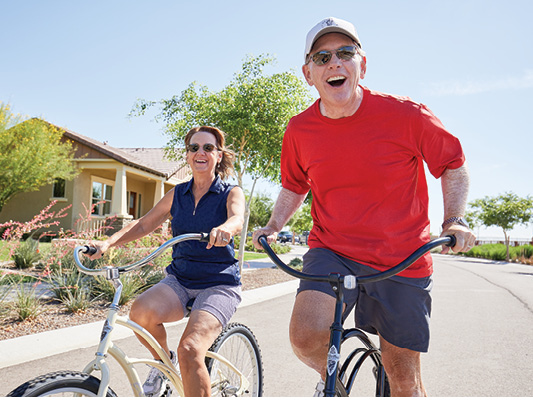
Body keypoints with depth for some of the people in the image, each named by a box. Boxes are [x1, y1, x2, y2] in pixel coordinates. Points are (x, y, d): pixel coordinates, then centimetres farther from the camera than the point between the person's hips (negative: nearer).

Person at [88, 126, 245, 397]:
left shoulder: (231, 193, -2)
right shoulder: (177, 194, 10)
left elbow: (237, 219, -23)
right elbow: (144, 224, 10)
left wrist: (224, 228, -48)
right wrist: (108, 243, -7)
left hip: (219, 285, -4)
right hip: (179, 280, 4)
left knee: (189, 350, -28)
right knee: (141, 311, -28)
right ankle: (163, 362, 4)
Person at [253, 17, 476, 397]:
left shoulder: (407, 115, -12)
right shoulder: (299, 131, -3)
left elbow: (454, 164, 4)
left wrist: (455, 220, -8)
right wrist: (273, 226, 2)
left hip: (402, 262, -1)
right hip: (331, 253, 1)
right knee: (306, 336, -24)